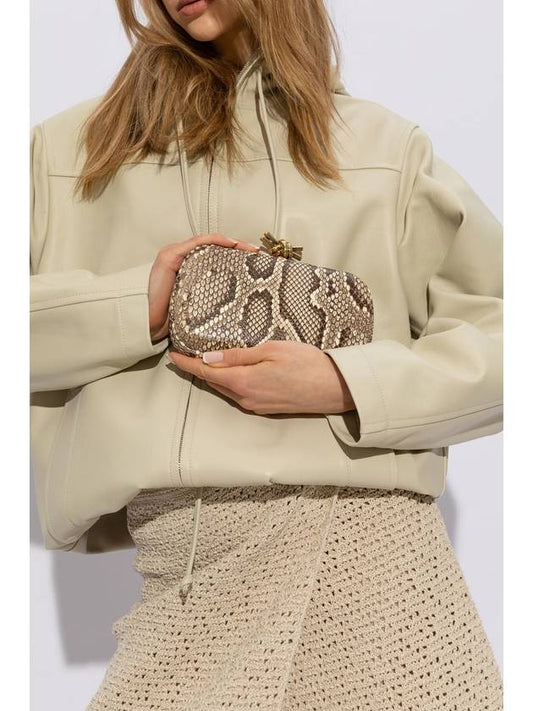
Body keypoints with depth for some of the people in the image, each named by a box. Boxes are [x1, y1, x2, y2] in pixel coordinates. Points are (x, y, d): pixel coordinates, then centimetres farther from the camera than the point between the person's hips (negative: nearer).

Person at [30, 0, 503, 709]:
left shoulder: (383, 143, 13)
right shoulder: (71, 147, 15)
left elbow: (504, 328, 7)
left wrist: (348, 384, -9)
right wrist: (135, 307, -6)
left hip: (356, 539, 0)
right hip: (177, 569, 1)